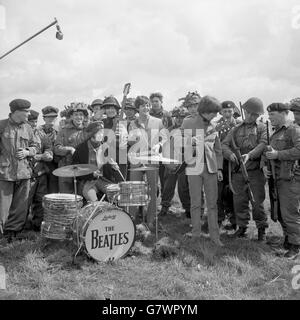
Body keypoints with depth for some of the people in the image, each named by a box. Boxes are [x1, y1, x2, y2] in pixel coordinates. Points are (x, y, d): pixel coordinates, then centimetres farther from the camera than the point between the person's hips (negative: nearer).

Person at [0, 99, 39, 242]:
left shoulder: (27, 128, 9)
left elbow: (35, 145, 17)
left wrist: (27, 152, -2)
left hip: (24, 172, 4)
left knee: (20, 206, 8)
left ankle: (13, 232, 22)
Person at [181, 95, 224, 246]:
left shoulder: (212, 128, 9)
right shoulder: (188, 123, -1)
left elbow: (217, 149, 15)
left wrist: (219, 168, 9)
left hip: (210, 168, 3)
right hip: (194, 168, -3)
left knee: (212, 203, 4)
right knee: (195, 203, 5)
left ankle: (214, 234, 10)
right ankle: (195, 231, 19)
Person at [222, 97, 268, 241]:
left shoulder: (262, 128, 5)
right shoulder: (236, 129, 15)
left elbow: (263, 144, -10)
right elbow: (224, 144, 8)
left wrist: (250, 155, -27)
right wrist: (230, 154, -14)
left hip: (255, 171, -3)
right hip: (238, 171, 3)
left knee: (257, 201, 0)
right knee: (239, 201, 8)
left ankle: (261, 228, 16)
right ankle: (242, 227, 23)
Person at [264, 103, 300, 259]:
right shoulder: (275, 133, 18)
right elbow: (268, 152, 23)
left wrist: (277, 154, -20)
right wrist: (265, 166, 4)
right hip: (277, 178, 9)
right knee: (279, 213, 14)